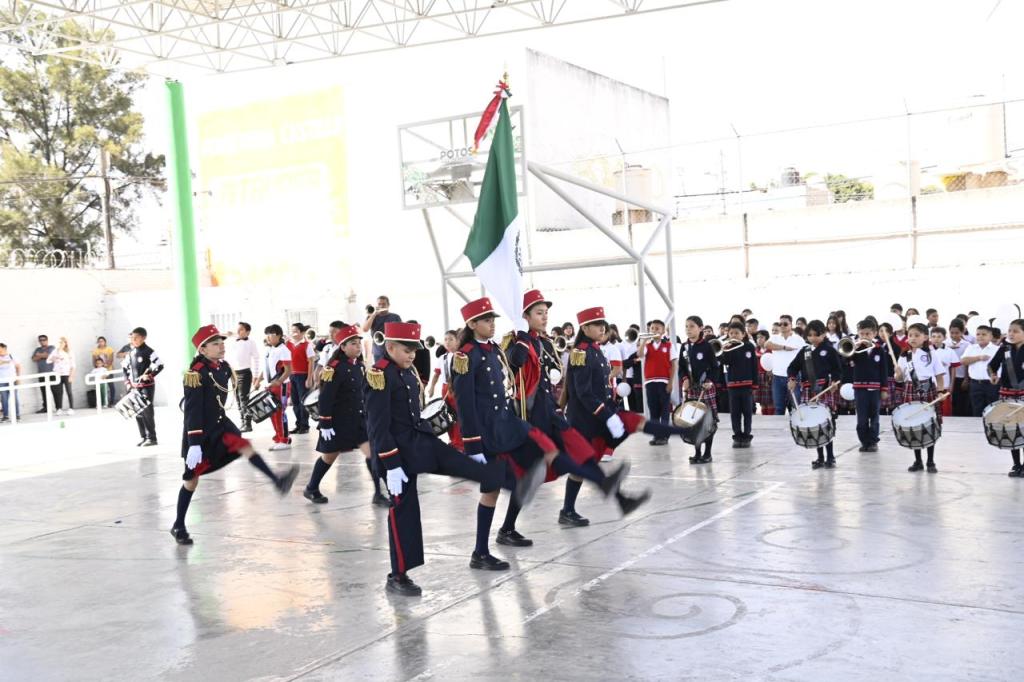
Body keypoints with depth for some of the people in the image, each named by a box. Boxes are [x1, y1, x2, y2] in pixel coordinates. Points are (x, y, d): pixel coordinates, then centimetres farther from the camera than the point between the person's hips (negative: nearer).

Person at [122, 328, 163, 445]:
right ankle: (144, 437, 18)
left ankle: (151, 438, -1)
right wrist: (127, 382, 12)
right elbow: (125, 367, 19)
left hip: (147, 386, -7)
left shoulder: (148, 352, -12)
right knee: (138, 412, 9)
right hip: (134, 387, 7)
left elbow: (159, 365, -17)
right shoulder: (131, 353, 8)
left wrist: (149, 375, -21)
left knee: (147, 411, -8)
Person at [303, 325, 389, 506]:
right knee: (329, 456, 11)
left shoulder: (361, 367, 5)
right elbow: (325, 398, -19)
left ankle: (378, 494, -2)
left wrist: (369, 416, 15)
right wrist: (325, 424, -19)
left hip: (359, 419, 6)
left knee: (371, 452, -7)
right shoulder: (334, 368, -19)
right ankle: (311, 489, 32)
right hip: (338, 421, -6)